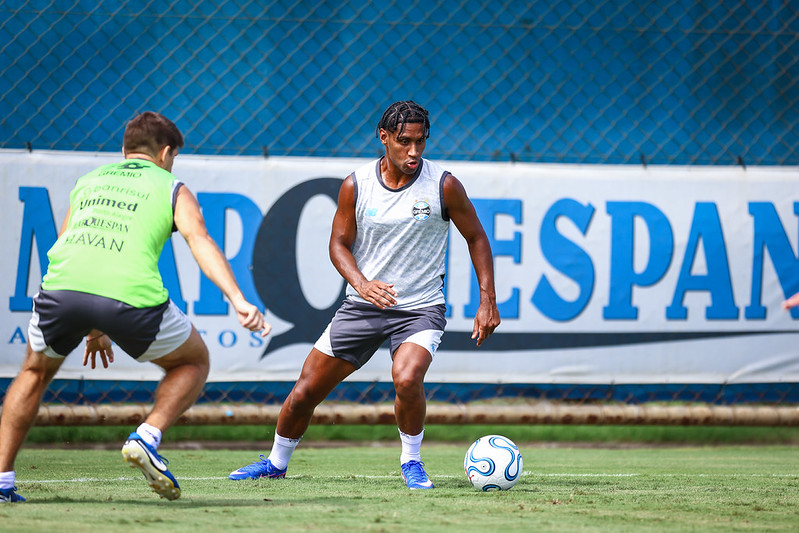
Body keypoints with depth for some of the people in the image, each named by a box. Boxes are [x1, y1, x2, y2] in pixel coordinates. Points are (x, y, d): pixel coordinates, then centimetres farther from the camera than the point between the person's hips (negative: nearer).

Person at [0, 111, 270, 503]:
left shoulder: (88, 181, 32)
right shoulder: (173, 189, 20)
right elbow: (200, 241, 2)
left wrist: (92, 328, 46)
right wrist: (238, 300, -9)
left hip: (61, 288, 3)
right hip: (130, 294, -3)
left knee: (35, 372, 31)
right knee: (194, 362, 24)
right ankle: (147, 437, 1)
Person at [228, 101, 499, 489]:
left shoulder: (444, 186, -9)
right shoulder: (355, 186, -5)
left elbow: (476, 238, 1)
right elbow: (339, 243, 2)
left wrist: (487, 302, -5)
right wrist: (362, 283, -19)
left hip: (421, 309, -2)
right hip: (363, 306, 3)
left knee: (407, 378, -31)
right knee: (306, 390, 3)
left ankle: (411, 462, -5)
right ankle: (276, 463, 30)